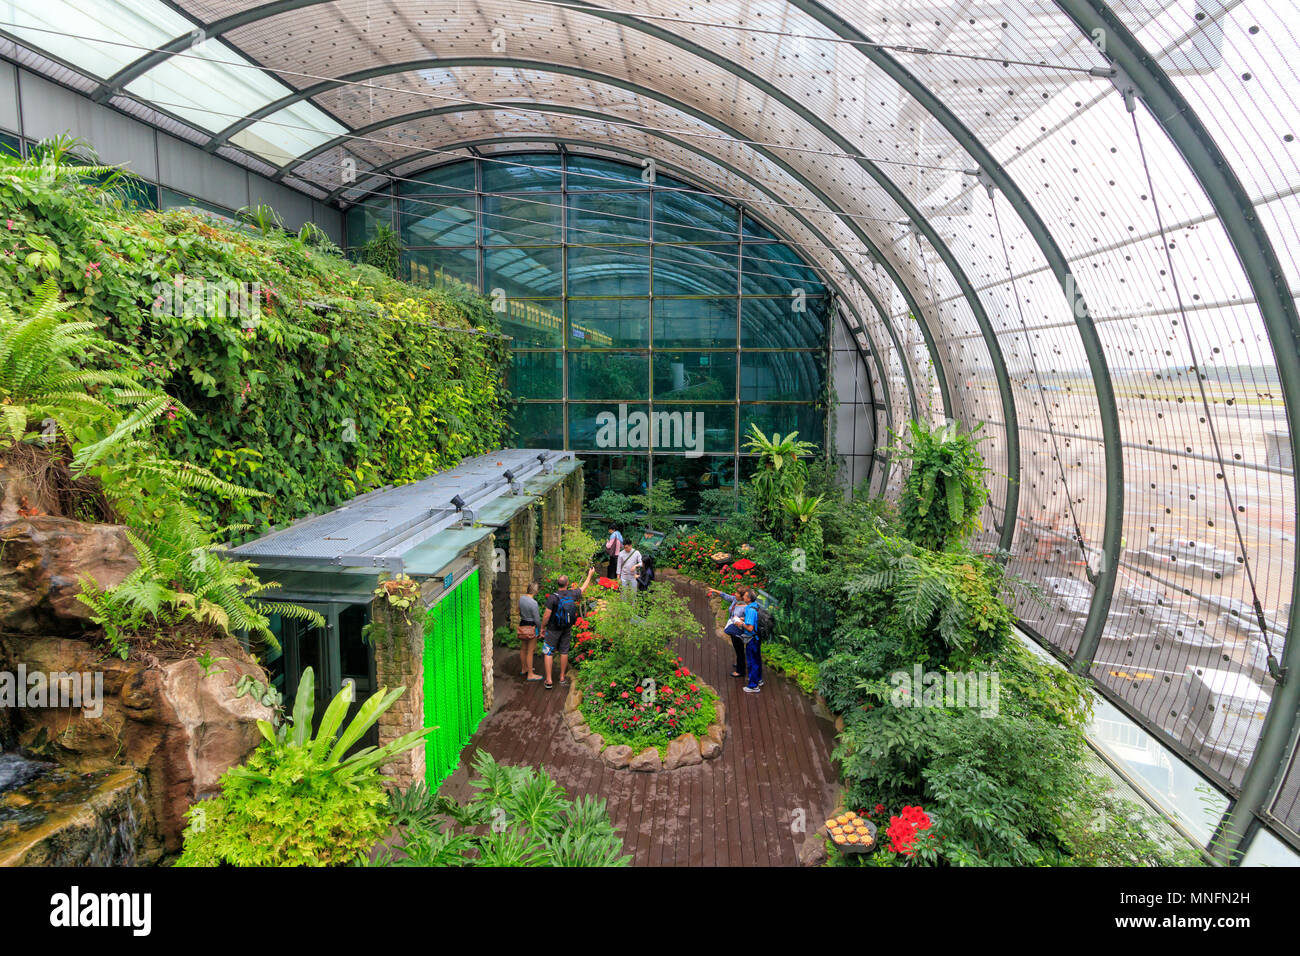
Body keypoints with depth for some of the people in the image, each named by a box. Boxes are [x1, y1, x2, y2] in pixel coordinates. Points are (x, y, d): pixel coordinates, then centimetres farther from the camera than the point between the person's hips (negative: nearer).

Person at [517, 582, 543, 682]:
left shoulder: (521, 598, -2)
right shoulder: (533, 603, -25)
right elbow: (537, 619, -18)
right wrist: (540, 630, -5)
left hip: (522, 625, 8)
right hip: (531, 628, -8)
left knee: (523, 648, 21)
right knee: (530, 651, 1)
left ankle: (523, 669, 36)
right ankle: (530, 675, 9)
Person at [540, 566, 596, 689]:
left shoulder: (553, 598, -21)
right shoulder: (572, 594, -8)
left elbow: (546, 615, -18)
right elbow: (583, 588, 12)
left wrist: (542, 628, -3)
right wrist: (590, 575, 26)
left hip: (553, 630, -4)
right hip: (567, 629, 4)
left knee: (548, 653, 3)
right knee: (564, 652, 16)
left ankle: (549, 680, 1)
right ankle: (562, 677, 26)